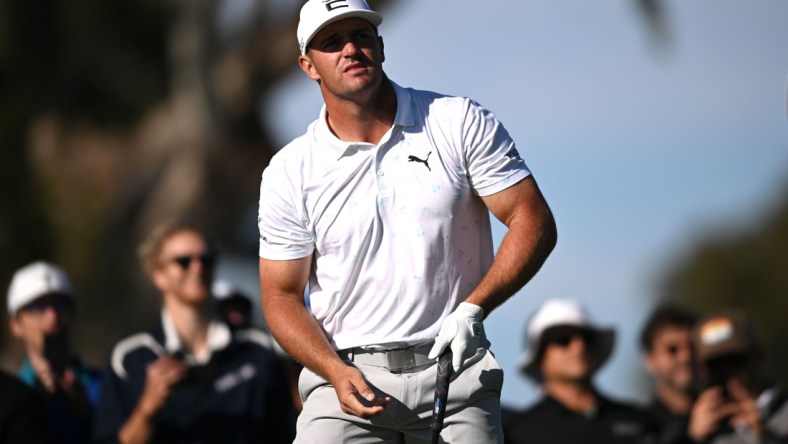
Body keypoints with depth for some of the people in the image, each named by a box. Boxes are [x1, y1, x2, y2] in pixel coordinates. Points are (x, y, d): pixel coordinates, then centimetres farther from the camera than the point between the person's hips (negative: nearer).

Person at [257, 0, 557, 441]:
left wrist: (472, 308, -13)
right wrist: (338, 372, -11)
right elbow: (281, 294, 6)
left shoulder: (462, 123, 2)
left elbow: (534, 222, 0)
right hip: (347, 371, 0)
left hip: (455, 371, 0)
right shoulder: (290, 172, 4)